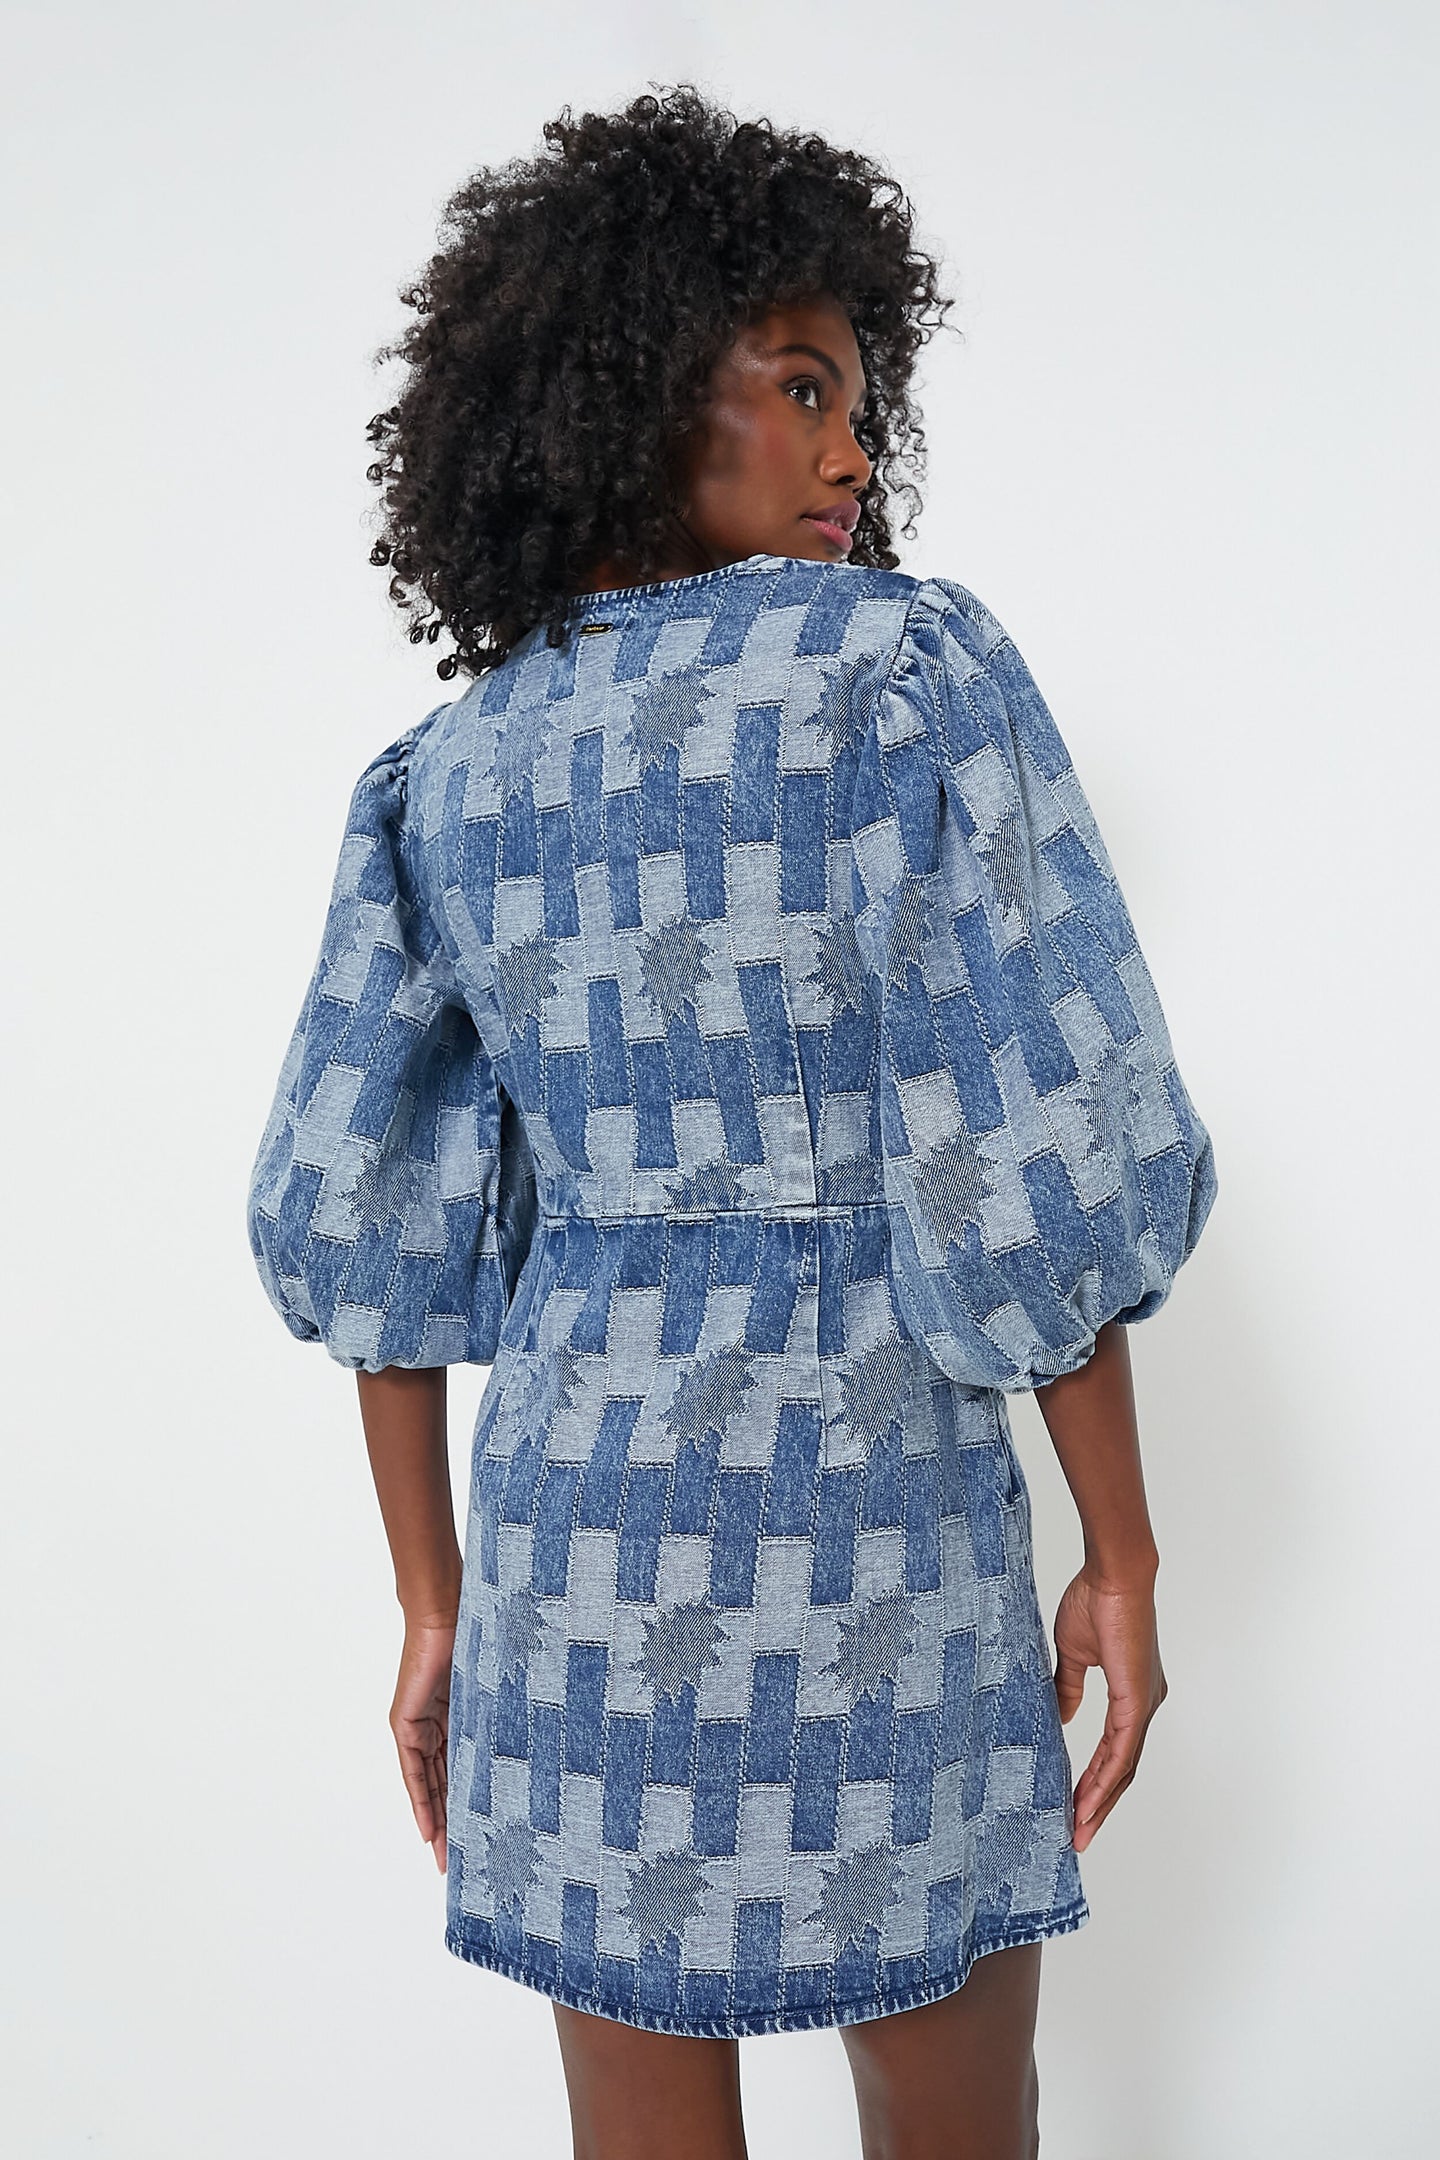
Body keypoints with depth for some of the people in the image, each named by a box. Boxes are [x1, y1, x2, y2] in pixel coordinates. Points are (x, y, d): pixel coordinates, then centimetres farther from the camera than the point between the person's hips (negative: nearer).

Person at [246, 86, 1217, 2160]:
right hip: (873, 1530, -3)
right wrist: (1124, 1559, -6)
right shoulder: (905, 661, -11)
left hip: (579, 1521, 4)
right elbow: (1048, 1151, -16)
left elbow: (359, 1215, 3)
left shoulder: (445, 774, 4)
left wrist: (436, 1602, 11)